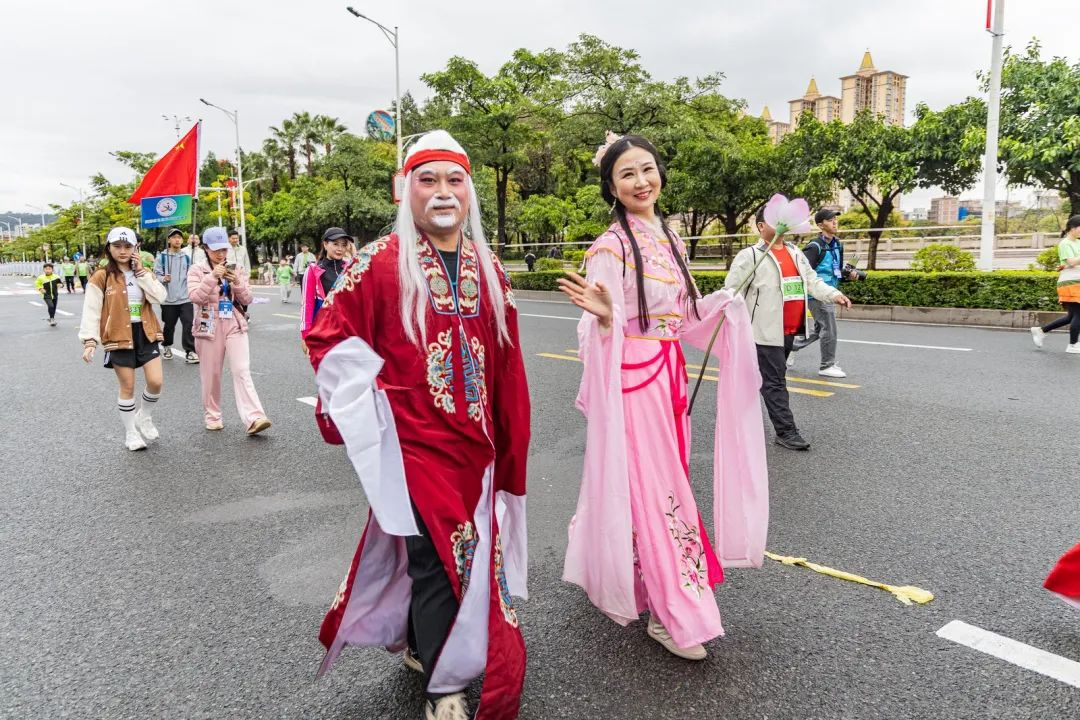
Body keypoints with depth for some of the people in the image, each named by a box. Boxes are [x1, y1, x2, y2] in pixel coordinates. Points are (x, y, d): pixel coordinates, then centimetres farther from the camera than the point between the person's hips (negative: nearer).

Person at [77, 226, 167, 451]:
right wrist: (89, 341, -16)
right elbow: (91, 311, -7)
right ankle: (130, 433, 19)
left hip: (146, 334, 3)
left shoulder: (144, 273, 8)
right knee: (128, 387, 3)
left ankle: (145, 418, 24)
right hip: (119, 337, -3)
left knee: (155, 382, -4)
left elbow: (160, 296, -7)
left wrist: (141, 272, -11)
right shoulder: (101, 278, -5)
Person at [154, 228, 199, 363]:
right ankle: (166, 347, 34)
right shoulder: (162, 257, 0)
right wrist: (163, 279, -22)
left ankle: (190, 351, -6)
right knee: (169, 325, 11)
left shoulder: (186, 257, 10)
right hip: (168, 298, -1)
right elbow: (156, 274, -4)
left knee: (188, 324, -9)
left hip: (185, 298, 2)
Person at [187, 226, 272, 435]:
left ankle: (253, 418, -19)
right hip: (209, 327, -1)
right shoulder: (196, 270, 1)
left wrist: (237, 282, -12)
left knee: (242, 371, -10)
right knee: (211, 374, 7)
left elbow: (247, 299, 5)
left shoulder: (235, 269, 9)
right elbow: (195, 297, -13)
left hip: (235, 325, 1)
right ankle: (212, 416, 23)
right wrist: (212, 277, -21)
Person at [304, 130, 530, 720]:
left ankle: (419, 644, 46)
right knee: (438, 560, -2)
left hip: (475, 444, 6)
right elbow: (329, 338, -4)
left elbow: (506, 362, 10)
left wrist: (509, 442, 11)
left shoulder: (488, 268, 6)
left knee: (473, 556, 18)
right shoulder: (380, 262, -9)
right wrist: (367, 406, -10)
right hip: (412, 443, -5)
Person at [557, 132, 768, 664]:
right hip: (631, 379, -8)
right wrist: (604, 316, -37)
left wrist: (726, 305, 5)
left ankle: (604, 568, 40)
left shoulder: (670, 239, 11)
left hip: (669, 377, 8)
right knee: (650, 488, -2)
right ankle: (673, 615, 11)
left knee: (662, 478, 17)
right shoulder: (610, 247, -12)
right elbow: (600, 333, -16)